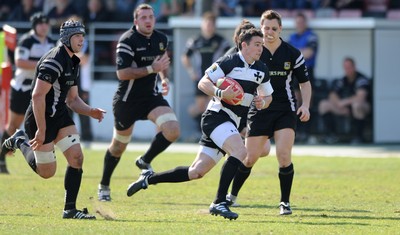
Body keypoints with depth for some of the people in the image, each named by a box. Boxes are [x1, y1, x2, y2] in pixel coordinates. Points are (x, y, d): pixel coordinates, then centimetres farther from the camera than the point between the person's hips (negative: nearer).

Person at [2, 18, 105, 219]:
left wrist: (91, 111, -1)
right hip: (41, 119, -9)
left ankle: (70, 209, 0)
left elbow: (72, 99, 19)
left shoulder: (73, 63, 11)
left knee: (77, 158, -6)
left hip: (60, 115, 9)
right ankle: (21, 142, 25)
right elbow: (38, 96, -24)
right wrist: (41, 130, -24)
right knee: (47, 172, 0)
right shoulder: (54, 61, -20)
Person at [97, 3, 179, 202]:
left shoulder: (161, 39, 2)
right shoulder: (127, 40, -18)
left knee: (172, 130, -19)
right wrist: (152, 69, -28)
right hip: (127, 100, -5)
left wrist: (164, 78, 4)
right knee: (118, 146, 10)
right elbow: (122, 73, -25)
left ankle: (145, 161, 5)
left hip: (151, 96, 5)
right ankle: (104, 186, 31)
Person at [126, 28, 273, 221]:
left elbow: (267, 96, 22)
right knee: (240, 151, -31)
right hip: (216, 116, -8)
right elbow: (203, 83, -11)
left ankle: (149, 179, 21)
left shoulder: (261, 70, 12)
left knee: (196, 172, 6)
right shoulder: (229, 62, -10)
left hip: (231, 124, 8)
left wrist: (262, 102, -1)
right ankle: (219, 202, -30)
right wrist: (220, 93, -28)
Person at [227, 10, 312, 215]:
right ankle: (232, 196, 25)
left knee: (284, 155, -16)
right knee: (249, 158, 3)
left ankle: (285, 202, -2)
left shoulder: (292, 54, -1)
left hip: (285, 112, -1)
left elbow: (305, 82, 8)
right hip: (259, 111, 1)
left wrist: (305, 105, -7)